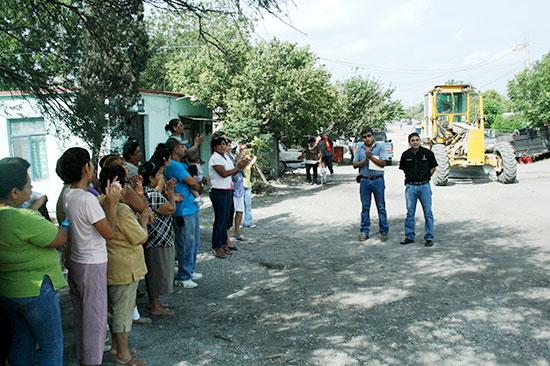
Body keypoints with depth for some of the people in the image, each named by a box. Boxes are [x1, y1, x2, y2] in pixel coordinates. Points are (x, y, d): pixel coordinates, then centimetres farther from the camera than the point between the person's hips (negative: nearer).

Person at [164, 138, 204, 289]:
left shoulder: (182, 164, 16)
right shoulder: (173, 165, -15)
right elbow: (192, 182, -17)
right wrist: (201, 187, 3)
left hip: (191, 208, 10)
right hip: (183, 211, -10)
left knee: (194, 242, 18)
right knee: (186, 245, -3)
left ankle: (190, 271, 31)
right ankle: (182, 277, 7)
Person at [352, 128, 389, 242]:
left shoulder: (380, 147, 1)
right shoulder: (359, 149, 9)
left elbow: (383, 163, -7)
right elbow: (355, 165, 3)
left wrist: (371, 157, -15)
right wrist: (365, 160, -11)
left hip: (378, 180, -2)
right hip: (364, 181, 2)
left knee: (381, 207, 2)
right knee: (365, 207, 7)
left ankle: (384, 231, 10)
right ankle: (364, 231, 15)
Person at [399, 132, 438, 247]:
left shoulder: (428, 153, -2)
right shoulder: (406, 155, 3)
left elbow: (433, 168, 10)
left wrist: (425, 177, 2)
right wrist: (410, 178, 9)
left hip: (424, 186, -2)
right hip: (410, 186, 2)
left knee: (428, 213, 2)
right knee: (410, 213, 7)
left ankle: (429, 237, 10)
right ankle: (409, 236, 17)